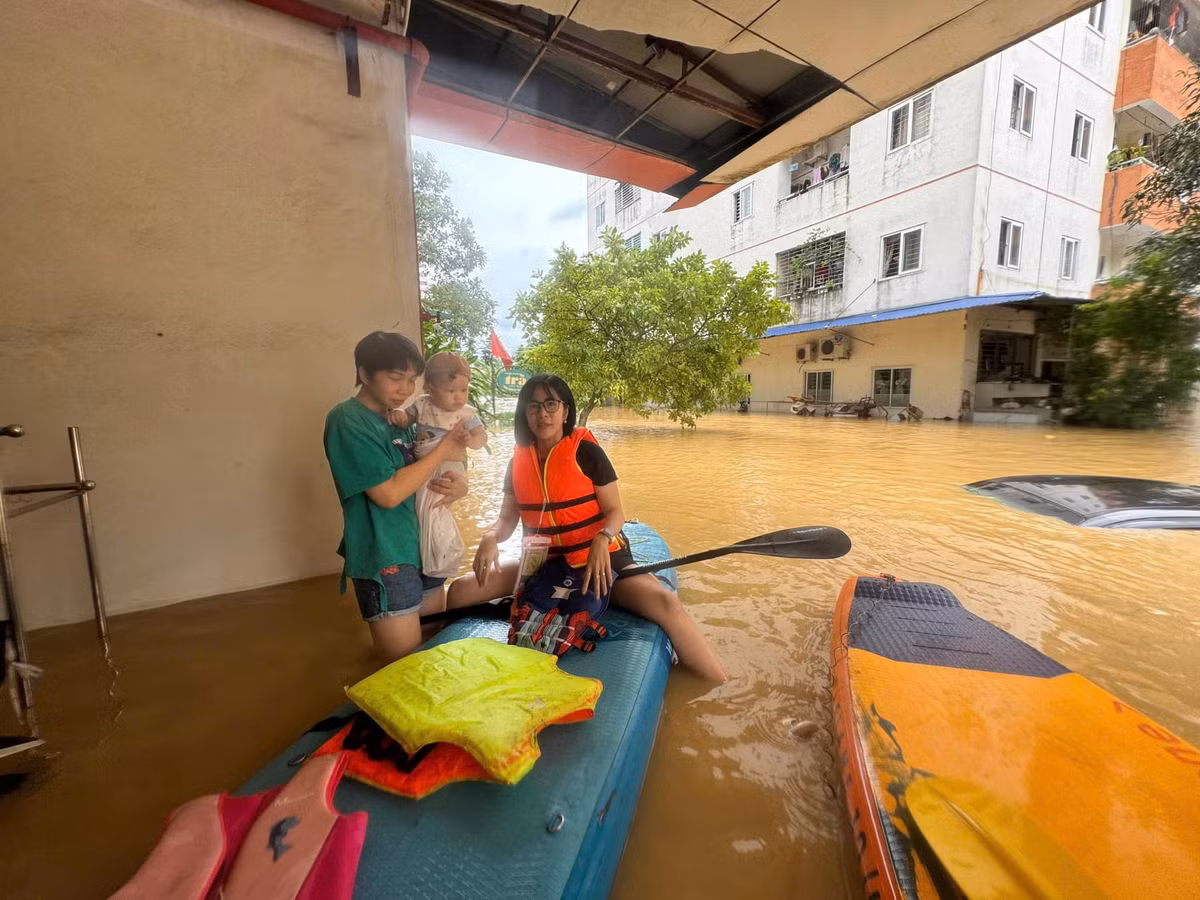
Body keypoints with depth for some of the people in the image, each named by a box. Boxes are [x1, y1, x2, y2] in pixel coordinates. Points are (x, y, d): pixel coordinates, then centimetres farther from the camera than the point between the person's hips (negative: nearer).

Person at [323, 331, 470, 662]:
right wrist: (443, 450, -15)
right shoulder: (347, 421, -13)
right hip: (383, 555, -8)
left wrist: (459, 483, -7)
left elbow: (422, 470, 17)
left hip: (423, 542, 8)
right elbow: (389, 493, -21)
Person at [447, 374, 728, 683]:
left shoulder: (586, 450, -11)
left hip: (599, 558, -4)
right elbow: (507, 518, 7)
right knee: (460, 592, -7)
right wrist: (490, 538, -15)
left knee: (664, 602, -28)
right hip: (544, 564, 4)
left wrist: (601, 542, -30)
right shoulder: (519, 460, 2)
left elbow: (615, 511, -9)